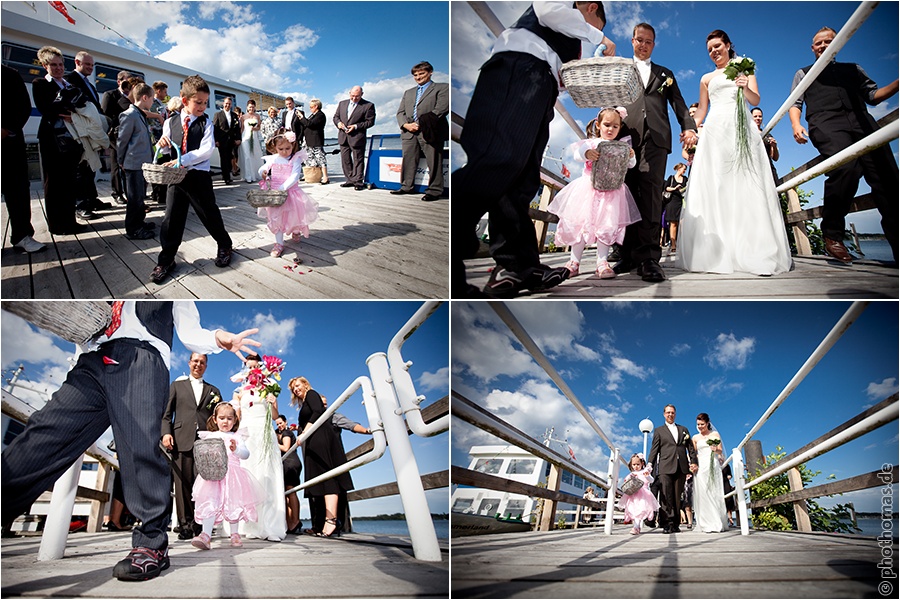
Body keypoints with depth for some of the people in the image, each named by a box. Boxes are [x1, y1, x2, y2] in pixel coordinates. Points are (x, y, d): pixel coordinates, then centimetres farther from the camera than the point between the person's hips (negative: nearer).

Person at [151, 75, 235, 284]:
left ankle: (224, 246, 33)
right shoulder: (171, 122, 5)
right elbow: (167, 152, 11)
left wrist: (182, 160, -23)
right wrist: (163, 143, -13)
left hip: (199, 175, -2)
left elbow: (206, 150, -16)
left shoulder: (205, 123, -4)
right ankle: (166, 260, 14)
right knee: (172, 218, 4)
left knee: (209, 214, 9)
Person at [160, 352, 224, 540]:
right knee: (183, 483, -5)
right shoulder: (177, 385, 21)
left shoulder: (213, 391, 23)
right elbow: (166, 412, 11)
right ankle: (185, 524, -2)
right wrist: (165, 432, -4)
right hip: (182, 440, 0)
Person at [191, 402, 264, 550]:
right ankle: (205, 535, -21)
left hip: (232, 474, 0)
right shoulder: (210, 436, 14)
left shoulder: (236, 437, 9)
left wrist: (236, 449, -24)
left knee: (233, 504, 2)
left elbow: (246, 454, -3)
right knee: (210, 503, -13)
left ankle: (235, 534, 13)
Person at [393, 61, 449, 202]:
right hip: (409, 132, 6)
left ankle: (435, 191, -4)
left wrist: (421, 124, -14)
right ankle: (407, 187, 11)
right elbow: (400, 112, 19)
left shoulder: (442, 88, 6)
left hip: (429, 131, -5)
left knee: (433, 162, -7)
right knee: (408, 160, 4)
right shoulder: (408, 92, 26)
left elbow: (441, 109, -8)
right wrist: (406, 125, -4)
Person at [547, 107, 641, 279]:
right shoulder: (591, 143, 8)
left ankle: (602, 262, -3)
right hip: (590, 187, -1)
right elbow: (577, 152, -8)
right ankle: (574, 261, 4)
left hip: (612, 190, 1)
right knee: (581, 221, -3)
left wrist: (631, 156, -12)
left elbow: (630, 165, 9)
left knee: (607, 224, -5)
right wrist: (587, 153, -30)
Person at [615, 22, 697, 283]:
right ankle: (629, 254, -5)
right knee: (627, 195, -6)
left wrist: (689, 127, -1)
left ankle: (648, 257, -21)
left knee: (651, 194, -14)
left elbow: (679, 105, 18)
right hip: (627, 137, 0)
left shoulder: (665, 74, 27)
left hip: (655, 137, 0)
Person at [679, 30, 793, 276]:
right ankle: (717, 254, -13)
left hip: (741, 129, -2)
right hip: (714, 130, 2)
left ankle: (754, 254, -16)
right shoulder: (707, 79, 22)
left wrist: (746, 87, -16)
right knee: (714, 188, -10)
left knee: (746, 187, -12)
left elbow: (756, 100, 5)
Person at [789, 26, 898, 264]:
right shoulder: (804, 73, 27)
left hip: (863, 123, 3)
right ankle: (832, 234, -23)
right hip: (827, 125, -3)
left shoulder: (853, 69, 32)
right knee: (846, 167, -34)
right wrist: (795, 124, -5)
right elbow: (795, 103, 16)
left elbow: (873, 95, 25)